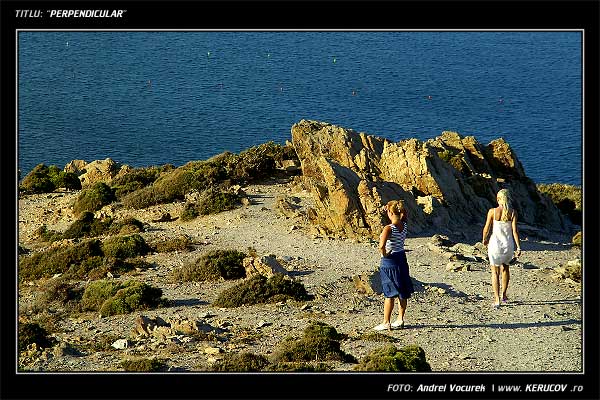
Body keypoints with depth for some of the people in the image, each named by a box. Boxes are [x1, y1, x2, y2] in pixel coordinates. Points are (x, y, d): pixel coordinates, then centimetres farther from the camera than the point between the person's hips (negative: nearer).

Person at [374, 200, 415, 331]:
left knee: (389, 294, -1)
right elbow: (404, 214, 23)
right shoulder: (404, 226, -2)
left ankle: (386, 323, 5)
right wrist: (388, 208, 12)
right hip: (402, 259, 7)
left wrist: (384, 254, -16)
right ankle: (400, 320, 23)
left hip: (389, 261, -7)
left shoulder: (388, 229, -22)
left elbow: (382, 246, -36)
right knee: (402, 293, 14)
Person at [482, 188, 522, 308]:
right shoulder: (512, 212, -7)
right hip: (508, 244, 2)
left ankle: (497, 299, -4)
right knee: (505, 267, 27)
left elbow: (486, 228, -3)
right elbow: (515, 230, -10)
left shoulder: (492, 211, -9)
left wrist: (484, 239, 16)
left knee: (495, 272, 6)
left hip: (495, 243, -2)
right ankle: (504, 294, 34)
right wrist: (518, 247, -5)